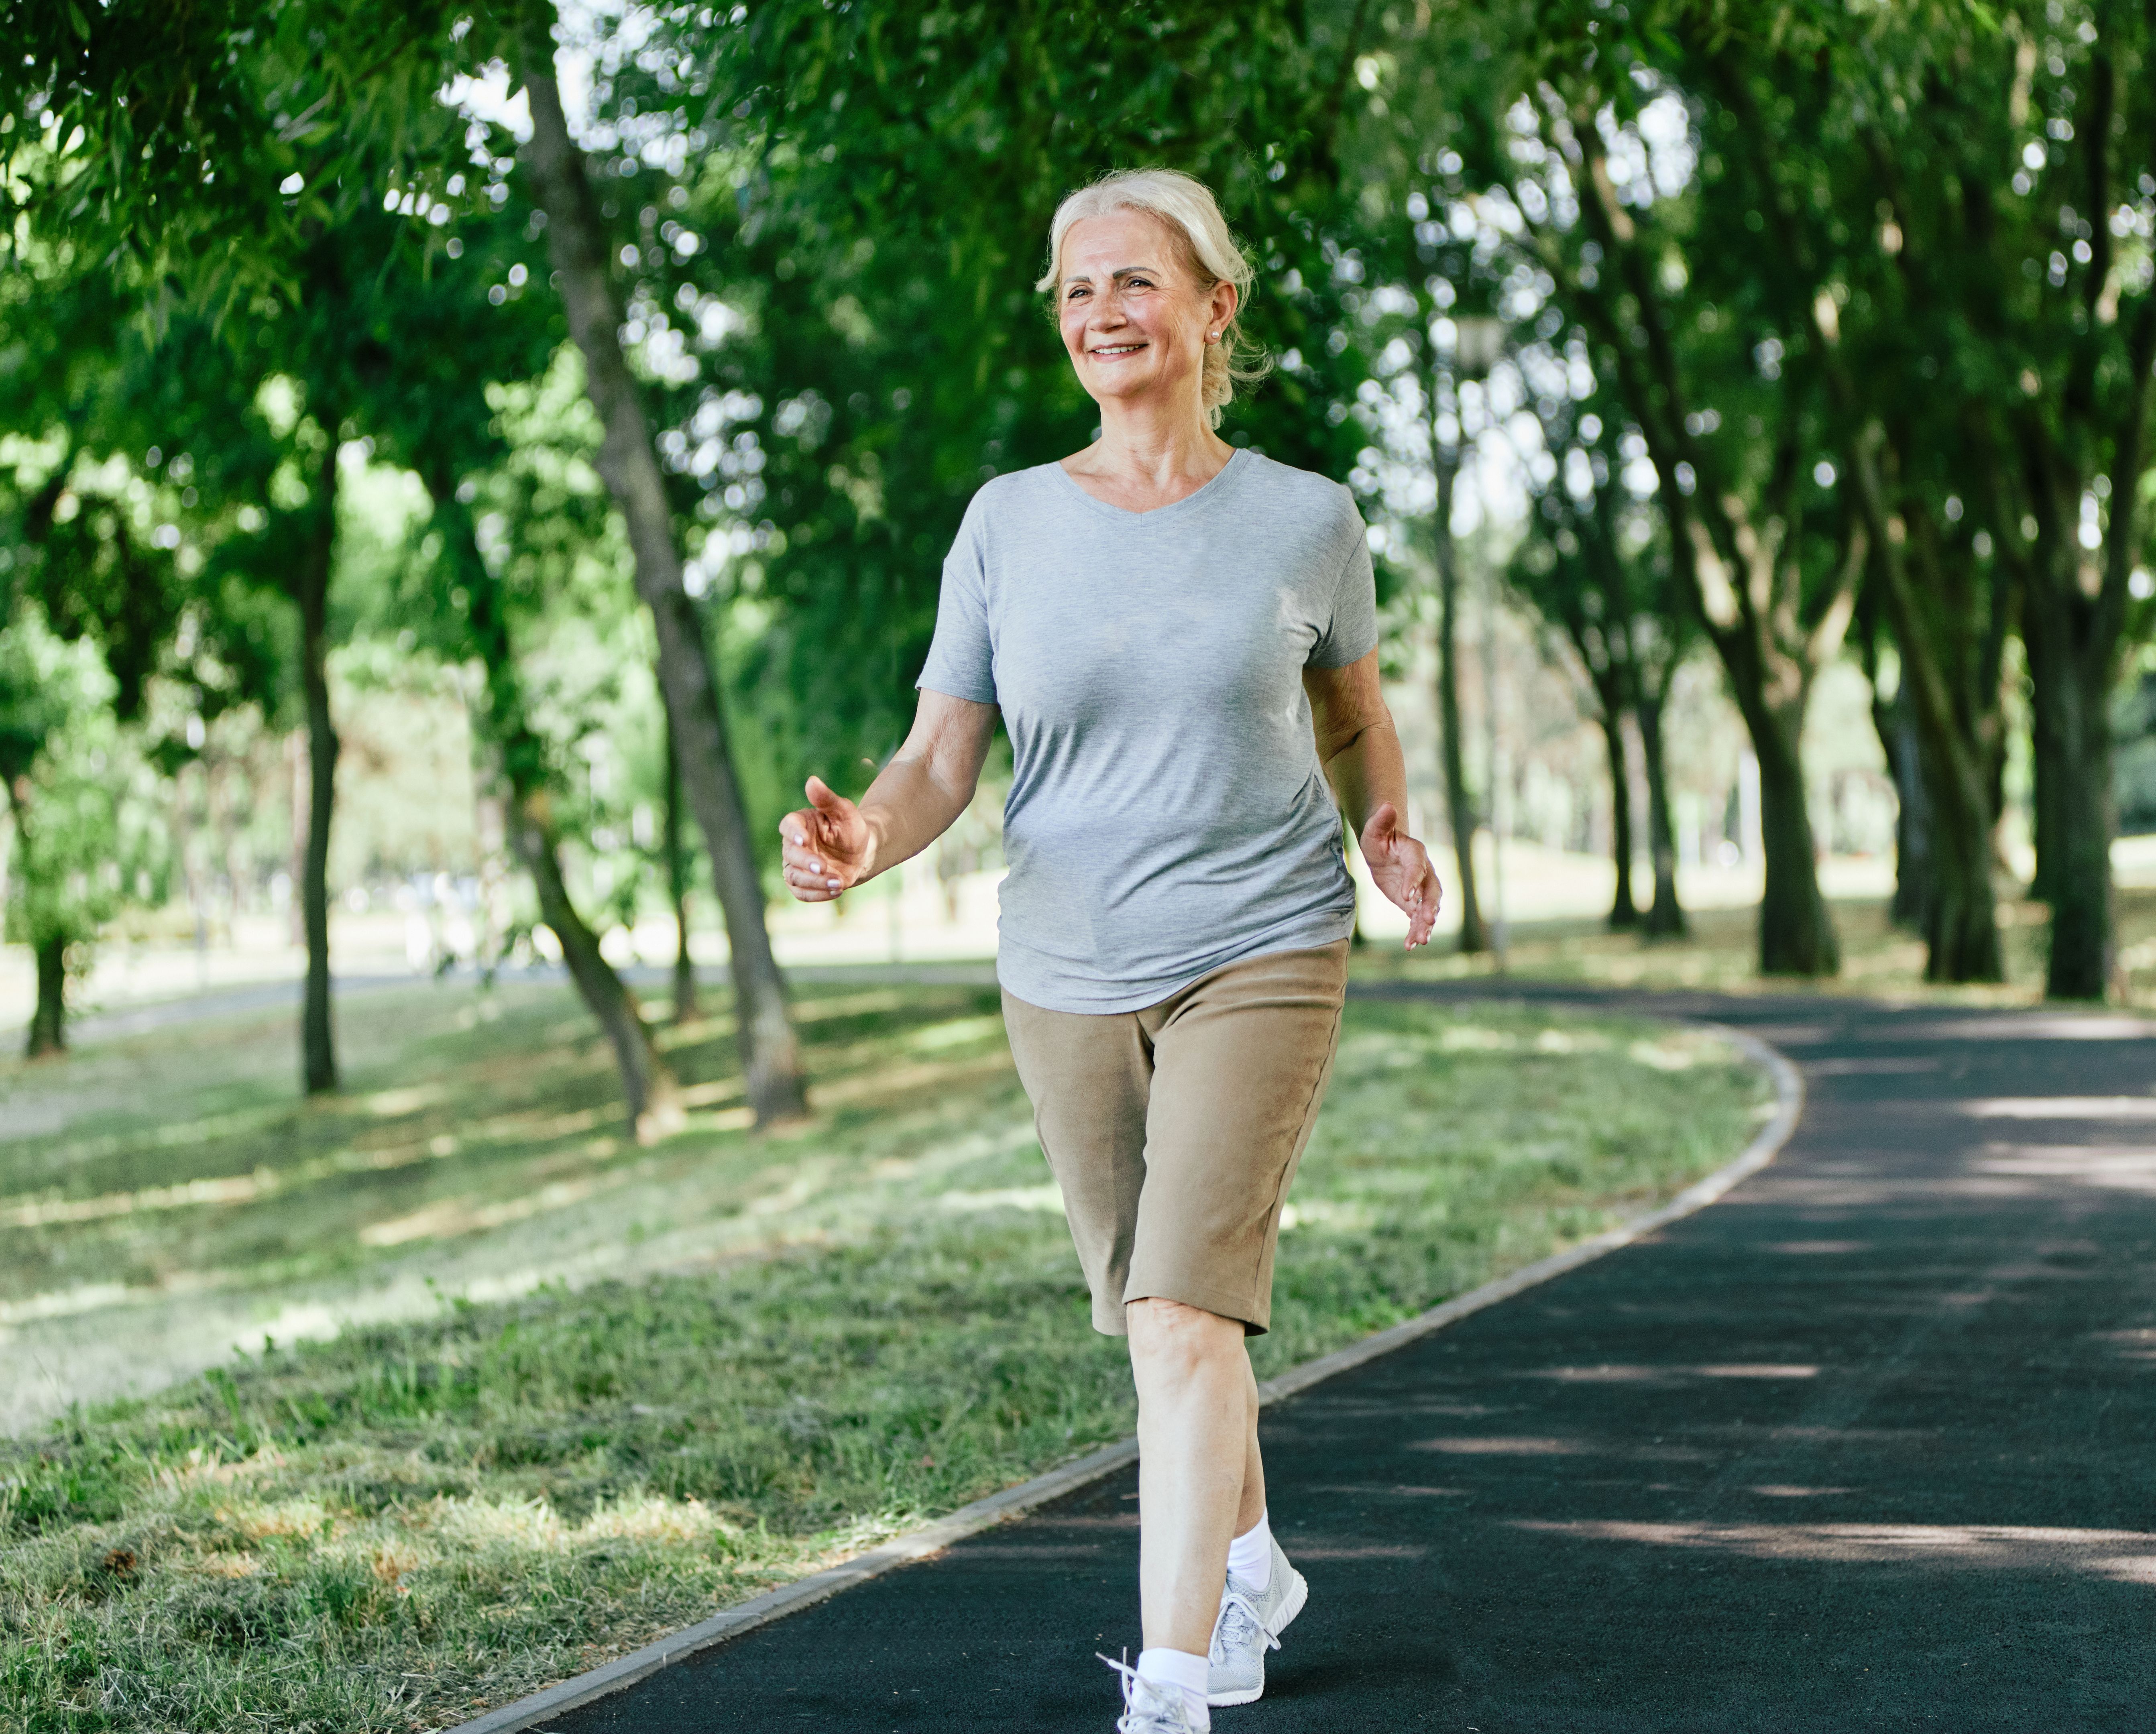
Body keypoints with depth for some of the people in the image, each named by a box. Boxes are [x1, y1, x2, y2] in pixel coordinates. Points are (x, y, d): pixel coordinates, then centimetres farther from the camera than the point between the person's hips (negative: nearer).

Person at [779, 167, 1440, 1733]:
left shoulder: (1307, 520, -2)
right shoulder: (1010, 523, -1)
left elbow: (1355, 718, 14)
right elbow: (941, 764, -3)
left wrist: (1390, 838, -6)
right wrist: (863, 837, -24)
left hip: (1261, 958, -3)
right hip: (1068, 973, 3)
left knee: (1183, 1307, -17)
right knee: (1152, 1310, 17)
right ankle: (1254, 1564, 42)